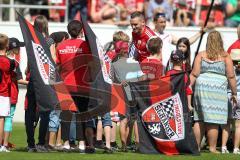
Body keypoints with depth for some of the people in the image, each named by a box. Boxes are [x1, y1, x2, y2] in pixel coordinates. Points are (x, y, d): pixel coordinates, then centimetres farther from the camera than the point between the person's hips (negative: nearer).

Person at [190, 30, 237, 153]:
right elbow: (231, 77, 0)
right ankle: (212, 148, 0)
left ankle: (196, 146, 10)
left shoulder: (201, 55, 5)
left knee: (199, 120, 9)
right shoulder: (225, 57, 1)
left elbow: (194, 74, 1)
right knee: (213, 121, -1)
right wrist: (234, 93, 7)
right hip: (218, 89, -3)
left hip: (201, 88, 3)